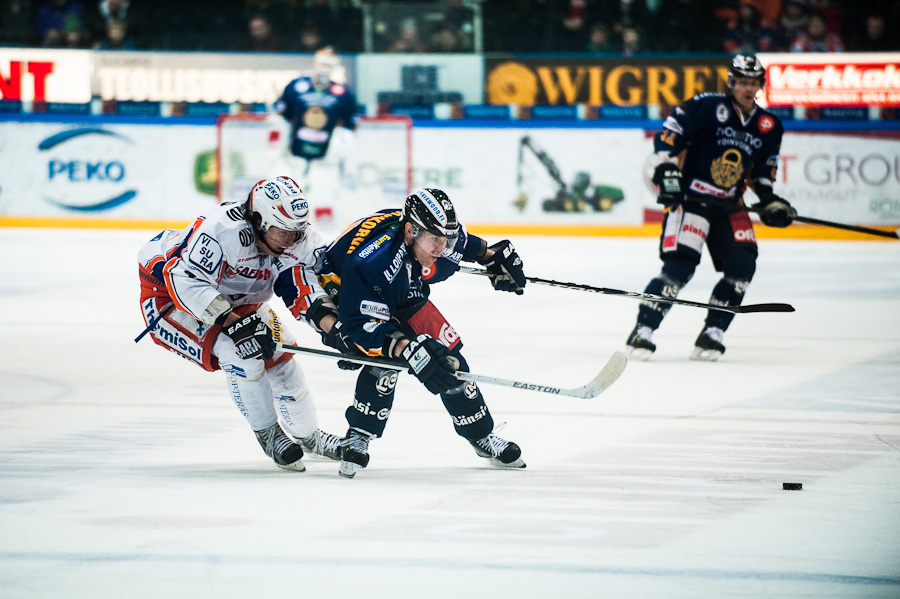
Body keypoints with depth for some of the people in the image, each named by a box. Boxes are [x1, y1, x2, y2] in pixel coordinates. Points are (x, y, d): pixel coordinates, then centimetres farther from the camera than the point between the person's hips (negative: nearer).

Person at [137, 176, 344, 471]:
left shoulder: (298, 240, -17)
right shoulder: (222, 228, -39)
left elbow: (309, 290, -20)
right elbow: (186, 283, -40)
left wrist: (334, 327, -40)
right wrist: (234, 323, -44)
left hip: (236, 300, 7)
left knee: (279, 356, 3)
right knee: (239, 351, -25)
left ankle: (306, 435, 28)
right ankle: (267, 433, -5)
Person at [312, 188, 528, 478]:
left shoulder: (436, 233, -23)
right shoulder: (373, 260, -44)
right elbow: (363, 324, -42)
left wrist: (493, 256, 12)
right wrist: (407, 349, -53)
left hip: (402, 294, 7)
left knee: (447, 353, 1)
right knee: (384, 361, -29)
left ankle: (483, 437, 18)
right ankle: (357, 439, -10)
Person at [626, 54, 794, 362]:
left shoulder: (769, 126, 9)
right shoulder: (706, 106, -9)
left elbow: (763, 171, 19)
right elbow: (668, 134, -9)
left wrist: (769, 199, 5)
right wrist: (666, 169, -19)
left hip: (729, 206, 6)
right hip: (691, 197, -6)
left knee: (742, 265, -10)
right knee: (679, 264, -19)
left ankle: (712, 333, -1)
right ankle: (642, 330, -14)